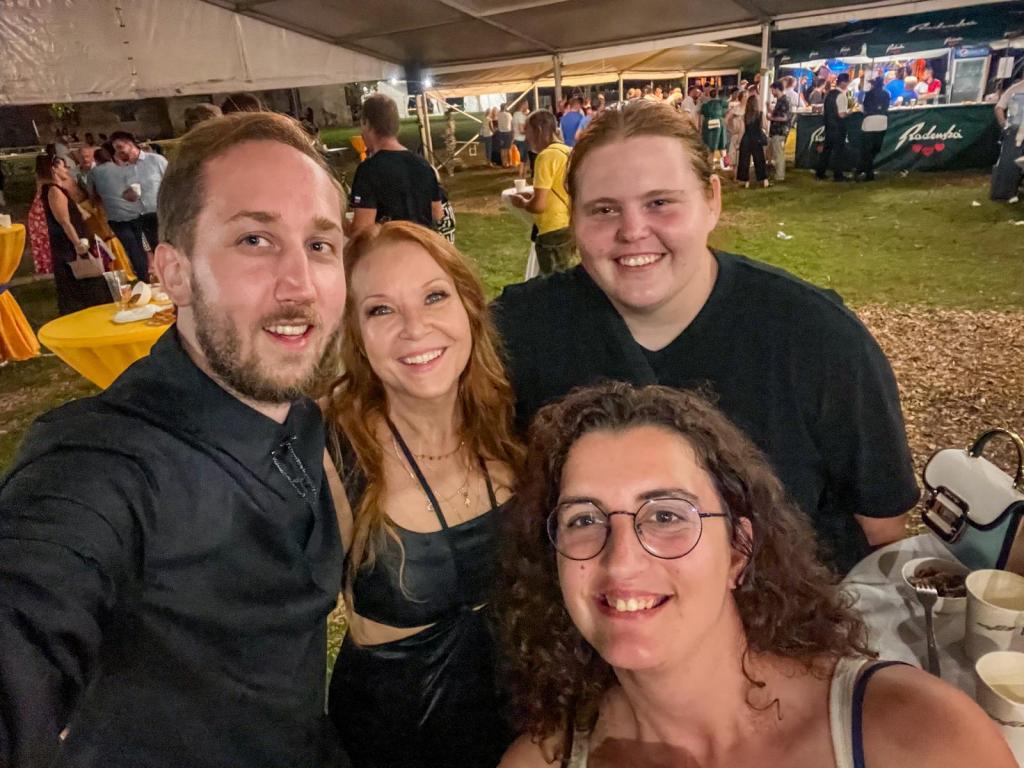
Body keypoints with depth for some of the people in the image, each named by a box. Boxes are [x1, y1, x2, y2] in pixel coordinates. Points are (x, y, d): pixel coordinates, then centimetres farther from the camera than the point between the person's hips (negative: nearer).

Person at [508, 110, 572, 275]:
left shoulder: (546, 156, -16)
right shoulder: (569, 152, 9)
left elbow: (538, 205, -21)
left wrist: (522, 202, 0)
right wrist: (532, 196, 17)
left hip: (555, 232, -9)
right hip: (570, 227, 9)